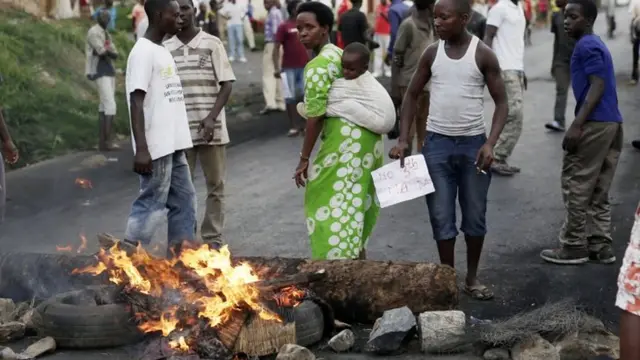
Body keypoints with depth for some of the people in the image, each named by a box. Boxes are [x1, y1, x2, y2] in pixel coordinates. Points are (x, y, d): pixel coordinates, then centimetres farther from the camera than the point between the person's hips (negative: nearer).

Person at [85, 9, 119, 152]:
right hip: (100, 72, -9)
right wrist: (109, 50, -1)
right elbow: (102, 51, -20)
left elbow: (115, 54, 8)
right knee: (110, 106, -15)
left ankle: (102, 141, 10)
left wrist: (107, 51, -12)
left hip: (109, 71, 9)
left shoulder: (107, 34, 19)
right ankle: (107, 141, -15)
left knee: (104, 107, 8)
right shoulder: (94, 32, -10)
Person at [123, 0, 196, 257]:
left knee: (184, 199, 12)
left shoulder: (163, 51, 15)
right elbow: (136, 102, -19)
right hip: (156, 147, -9)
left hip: (172, 145, 9)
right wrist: (141, 149, -25)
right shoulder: (143, 52, -14)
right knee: (152, 203, -5)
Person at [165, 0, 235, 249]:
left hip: (211, 129, -1)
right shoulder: (165, 49, 5)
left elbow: (226, 84, -4)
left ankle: (213, 239, 16)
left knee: (215, 186, 6)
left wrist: (211, 117, -14)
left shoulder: (212, 44, -1)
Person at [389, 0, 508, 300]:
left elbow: (501, 102, -4)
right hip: (437, 142, 2)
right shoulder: (432, 53, 1)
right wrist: (403, 138, -2)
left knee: (475, 216, 8)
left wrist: (490, 143, -17)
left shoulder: (483, 54, -7)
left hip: (473, 143, -1)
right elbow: (412, 95, 9)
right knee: (441, 217, 4)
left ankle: (472, 278, 24)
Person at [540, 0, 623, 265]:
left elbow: (598, 86, -19)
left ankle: (574, 246, 3)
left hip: (594, 124, -10)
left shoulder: (586, 46, -10)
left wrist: (577, 125, -23)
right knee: (598, 190, 12)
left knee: (576, 186, -2)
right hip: (612, 123, 10)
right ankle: (600, 245, 15)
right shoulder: (596, 45, 20)